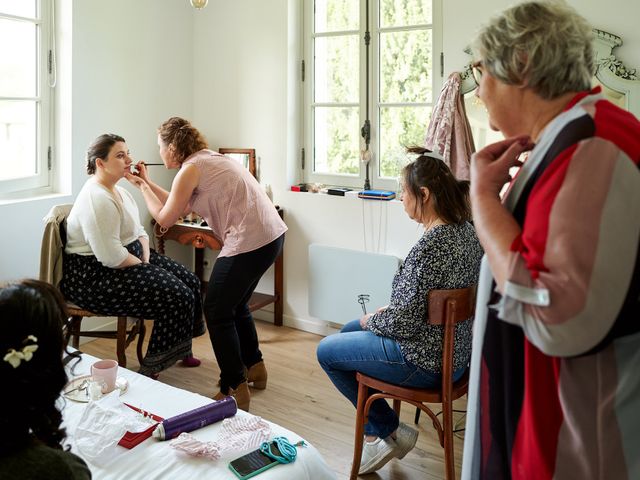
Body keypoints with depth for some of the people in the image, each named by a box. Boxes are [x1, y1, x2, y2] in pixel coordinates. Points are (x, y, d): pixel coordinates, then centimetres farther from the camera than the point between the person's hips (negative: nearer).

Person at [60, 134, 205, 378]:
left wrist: (146, 260, -1)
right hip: (94, 275, -10)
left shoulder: (119, 192, 11)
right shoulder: (97, 199, -22)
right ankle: (151, 370, -2)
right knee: (177, 297, -18)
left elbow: (139, 232, 16)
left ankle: (181, 349, 21)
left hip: (129, 258, 10)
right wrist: (144, 268, -14)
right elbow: (111, 257, -27)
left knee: (190, 282, 2)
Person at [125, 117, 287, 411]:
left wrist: (142, 187, 13)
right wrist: (147, 182, 28)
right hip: (271, 235, 10)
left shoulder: (191, 168, -9)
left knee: (217, 313, 2)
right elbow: (179, 206, 25)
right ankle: (254, 367, 37)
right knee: (235, 305, 24)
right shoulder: (208, 159, 19)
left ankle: (234, 390, 8)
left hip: (250, 242, -10)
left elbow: (165, 218, 1)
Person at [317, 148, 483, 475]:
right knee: (348, 332, 26)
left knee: (326, 351, 9)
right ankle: (375, 434, 30)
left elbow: (402, 323, -26)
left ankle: (389, 432, 19)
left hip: (426, 362, -10)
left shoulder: (429, 246, -30)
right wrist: (386, 312, 8)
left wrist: (371, 320, -6)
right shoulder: (466, 230, -1)